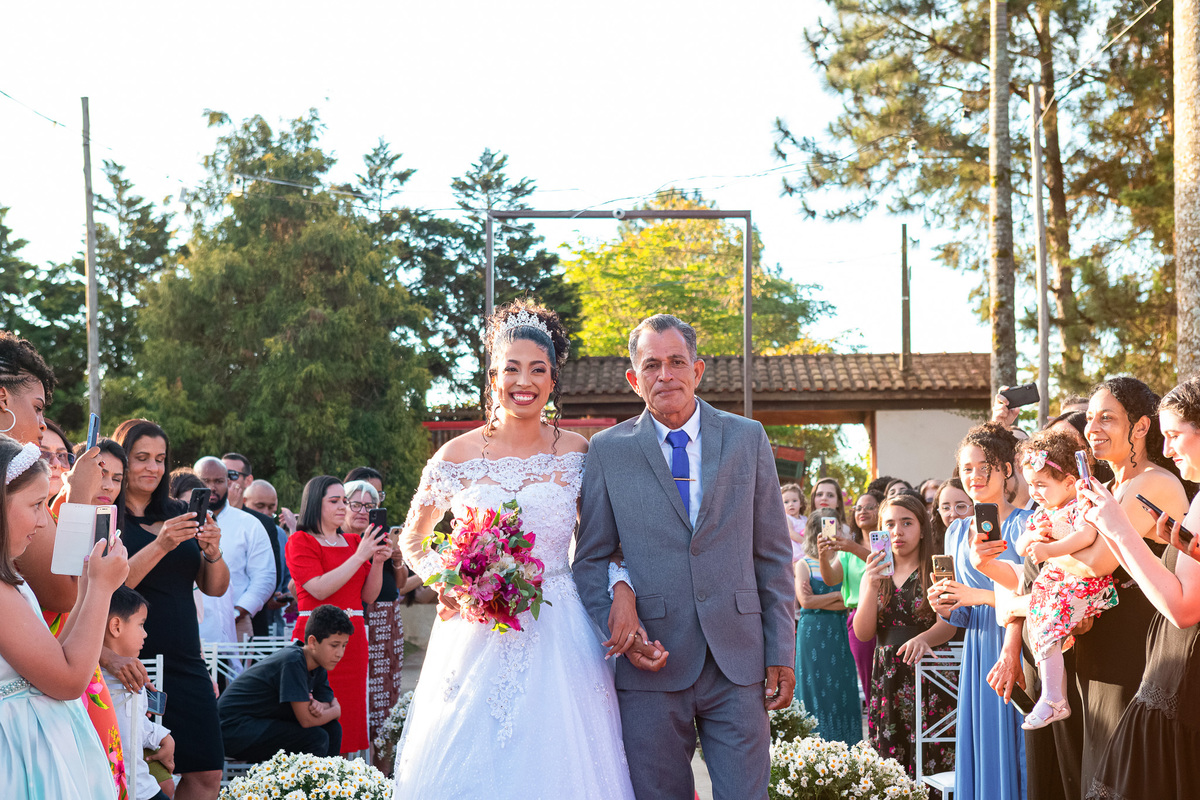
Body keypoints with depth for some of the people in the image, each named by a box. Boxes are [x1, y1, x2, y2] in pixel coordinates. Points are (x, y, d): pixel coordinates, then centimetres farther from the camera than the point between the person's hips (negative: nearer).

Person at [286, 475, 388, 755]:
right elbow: (319, 589, -15)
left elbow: (369, 596, 14)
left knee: (348, 717, 4)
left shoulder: (354, 541, 16)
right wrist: (360, 555, -14)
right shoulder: (301, 542, -2)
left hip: (353, 638, 6)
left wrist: (378, 561, -3)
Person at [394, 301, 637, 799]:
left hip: (557, 640, 0)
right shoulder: (459, 455, 1)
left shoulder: (578, 452, 2)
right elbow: (412, 539, 13)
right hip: (476, 637, 0)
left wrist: (622, 587, -7)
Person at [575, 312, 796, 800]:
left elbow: (774, 555, 8)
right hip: (651, 668, 0)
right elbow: (590, 559, 7)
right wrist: (619, 630, -10)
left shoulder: (747, 439, 8)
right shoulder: (608, 450, 5)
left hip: (738, 665, 1)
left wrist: (780, 654, 3)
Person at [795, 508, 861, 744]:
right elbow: (805, 601, -9)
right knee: (816, 690, -3)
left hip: (839, 635, 3)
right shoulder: (804, 565, 4)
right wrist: (838, 595, -6)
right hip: (813, 635, -3)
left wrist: (820, 600, -9)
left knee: (840, 688, 0)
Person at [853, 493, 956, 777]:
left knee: (930, 762, -10)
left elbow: (948, 624, -11)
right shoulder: (875, 573, 14)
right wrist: (871, 586, -10)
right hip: (887, 678, 4)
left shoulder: (937, 571, 2)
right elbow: (863, 633, 4)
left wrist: (923, 639, -32)